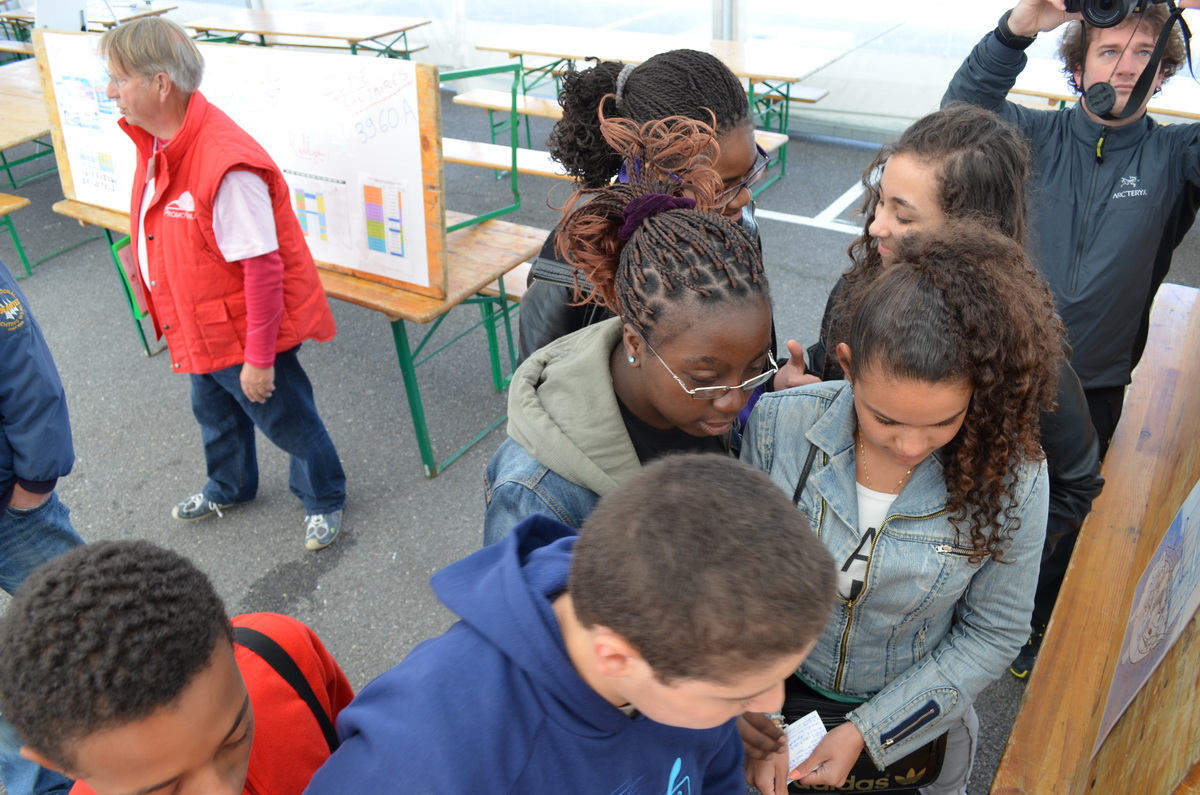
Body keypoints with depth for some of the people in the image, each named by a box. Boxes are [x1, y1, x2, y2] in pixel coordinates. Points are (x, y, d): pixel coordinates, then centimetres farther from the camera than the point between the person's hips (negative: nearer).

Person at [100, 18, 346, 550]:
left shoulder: (225, 167, -33)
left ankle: (324, 500, 38)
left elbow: (262, 269, -29)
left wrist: (259, 357, -23)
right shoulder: (157, 143, -2)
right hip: (201, 330, 9)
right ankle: (230, 486, 56)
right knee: (215, 414, 29)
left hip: (245, 330, -9)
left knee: (286, 421, 12)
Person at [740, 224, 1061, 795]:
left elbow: (991, 635, -13)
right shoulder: (779, 426, -25)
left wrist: (866, 732, -16)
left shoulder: (1010, 480, -25)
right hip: (781, 688, 1)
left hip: (912, 717, 0)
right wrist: (747, 714, -16)